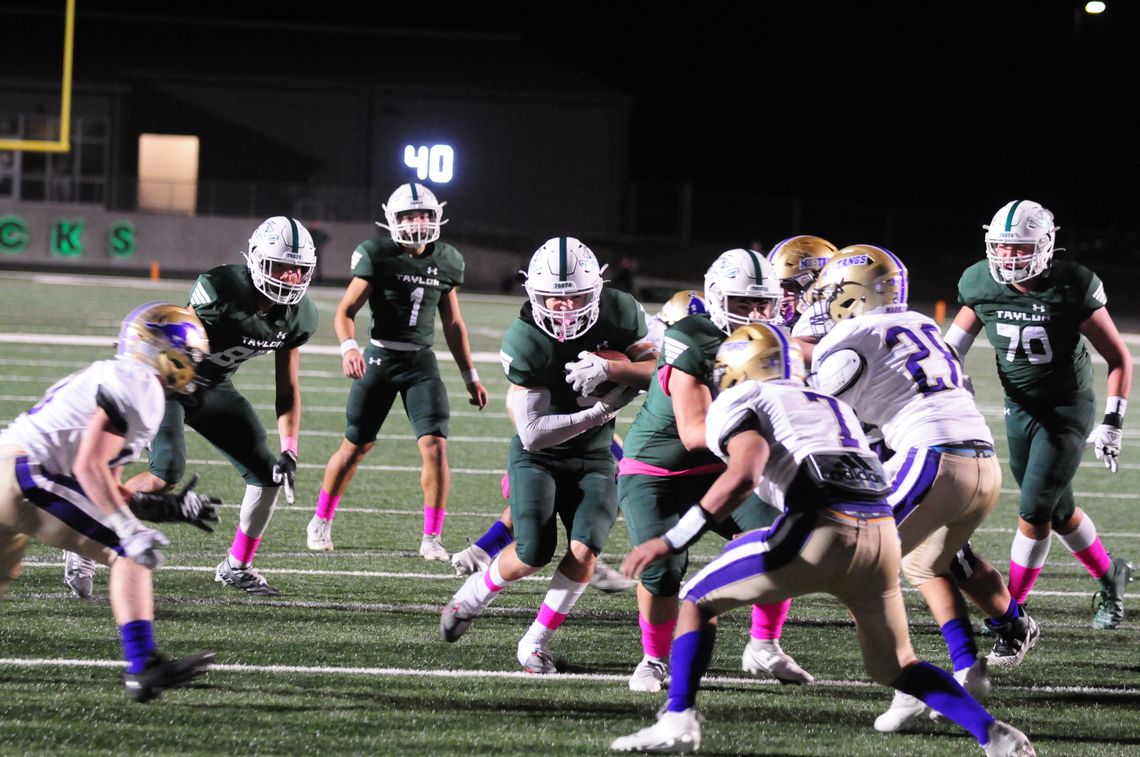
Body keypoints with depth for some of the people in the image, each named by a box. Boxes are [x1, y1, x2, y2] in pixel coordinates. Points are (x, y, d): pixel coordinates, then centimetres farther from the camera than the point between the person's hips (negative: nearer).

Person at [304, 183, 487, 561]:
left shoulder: (445, 262, 5)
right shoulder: (378, 256, -8)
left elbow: (453, 324, 15)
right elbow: (346, 311, -9)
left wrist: (470, 376, 15)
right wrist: (348, 347, -28)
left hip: (422, 363, 3)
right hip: (380, 358, -3)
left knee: (435, 445, -12)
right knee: (355, 446, 6)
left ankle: (431, 539, -4)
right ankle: (321, 522, 26)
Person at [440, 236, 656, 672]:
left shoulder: (620, 313, -13)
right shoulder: (526, 341, -25)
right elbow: (533, 433, -25)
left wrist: (608, 369, -28)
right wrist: (603, 410, -27)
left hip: (592, 456, 3)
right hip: (538, 455, -3)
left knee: (585, 550, -17)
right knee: (534, 553, -16)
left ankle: (536, 644, -1)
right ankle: (471, 598, 15)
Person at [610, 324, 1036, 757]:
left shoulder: (740, 403, 11)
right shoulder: (833, 407, 33)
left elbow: (742, 476, -8)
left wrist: (671, 541, -9)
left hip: (821, 530, -6)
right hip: (882, 532, 6)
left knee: (697, 601, 14)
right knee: (896, 667, 24)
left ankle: (678, 721, 0)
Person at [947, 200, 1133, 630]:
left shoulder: (1071, 289, -20)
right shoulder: (982, 286, -10)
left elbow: (1119, 358, -13)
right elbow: (953, 346, 5)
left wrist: (1112, 423, -18)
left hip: (1067, 409, -5)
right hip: (1020, 410, 5)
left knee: (1034, 510, -12)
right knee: (1060, 512, 15)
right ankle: (1109, 575, 38)